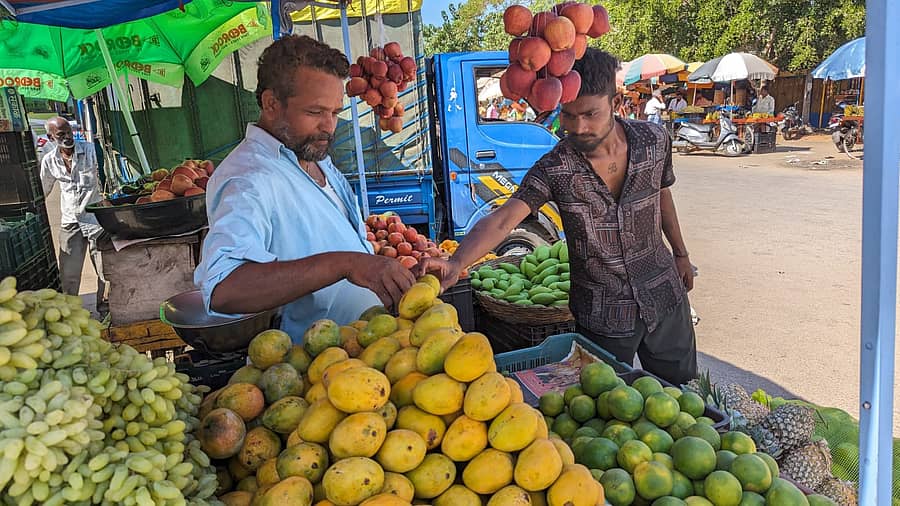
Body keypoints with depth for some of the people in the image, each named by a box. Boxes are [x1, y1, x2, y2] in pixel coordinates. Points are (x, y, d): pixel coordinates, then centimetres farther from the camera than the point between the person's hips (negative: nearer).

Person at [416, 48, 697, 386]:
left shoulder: (654, 140, -10)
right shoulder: (555, 169, -21)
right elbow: (503, 219, -33)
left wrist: (681, 253, 19)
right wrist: (456, 263, -50)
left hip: (664, 296, 4)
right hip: (603, 316, -3)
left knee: (682, 388, 22)